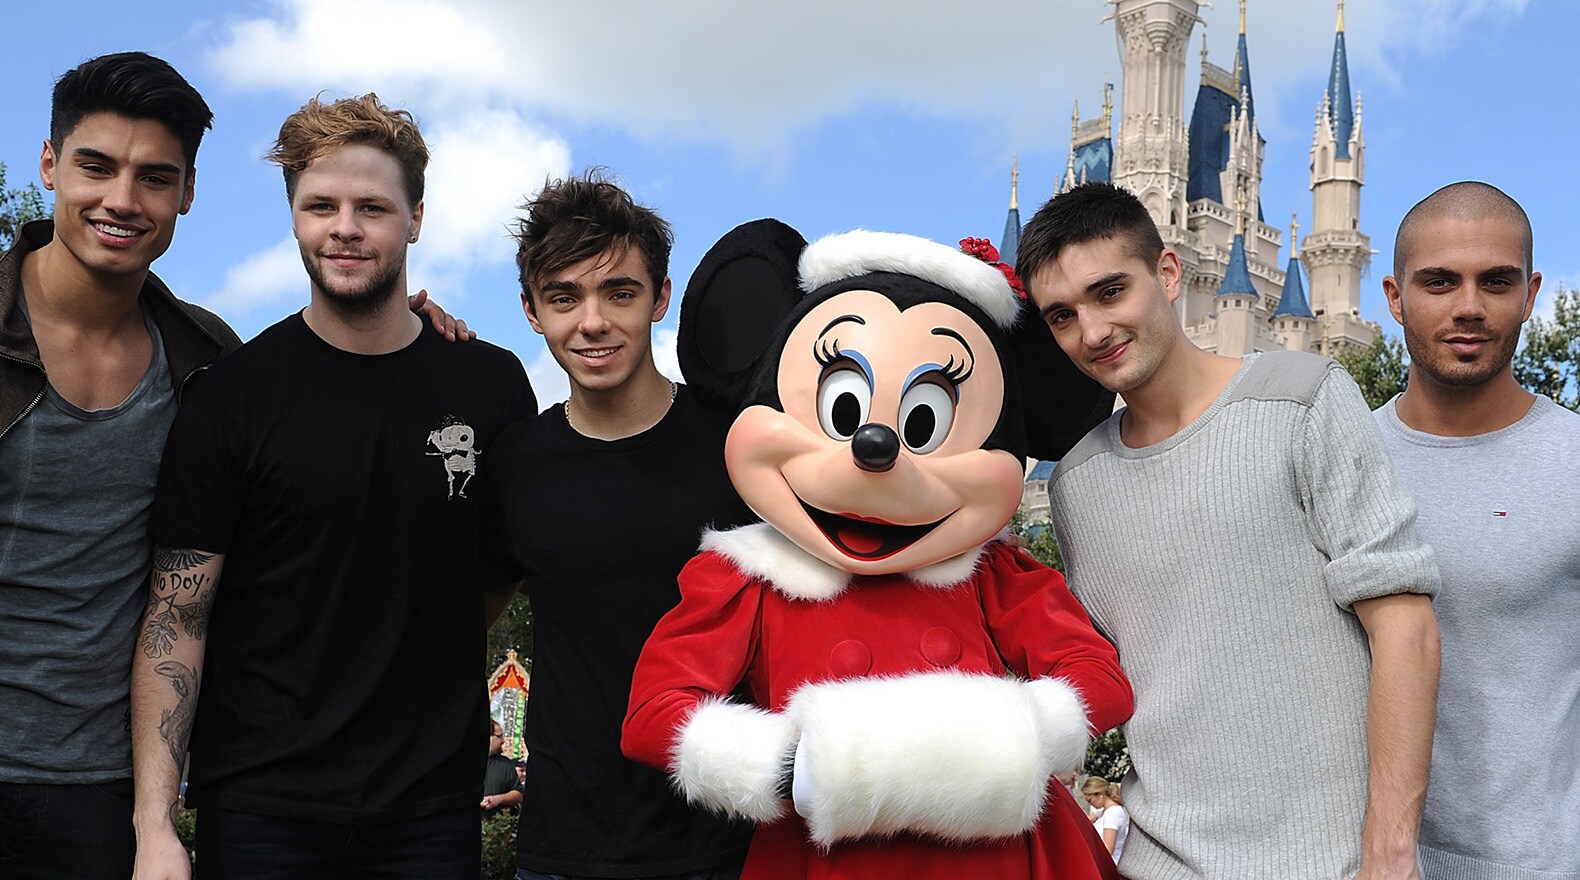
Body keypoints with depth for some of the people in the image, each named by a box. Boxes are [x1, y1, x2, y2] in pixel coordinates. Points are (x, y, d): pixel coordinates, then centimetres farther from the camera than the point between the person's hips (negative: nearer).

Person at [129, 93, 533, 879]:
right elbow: (175, 617, -7)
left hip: (434, 803, 2)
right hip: (260, 804, -1)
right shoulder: (232, 395, -6)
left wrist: (430, 659, 1)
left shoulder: (491, 386, 0)